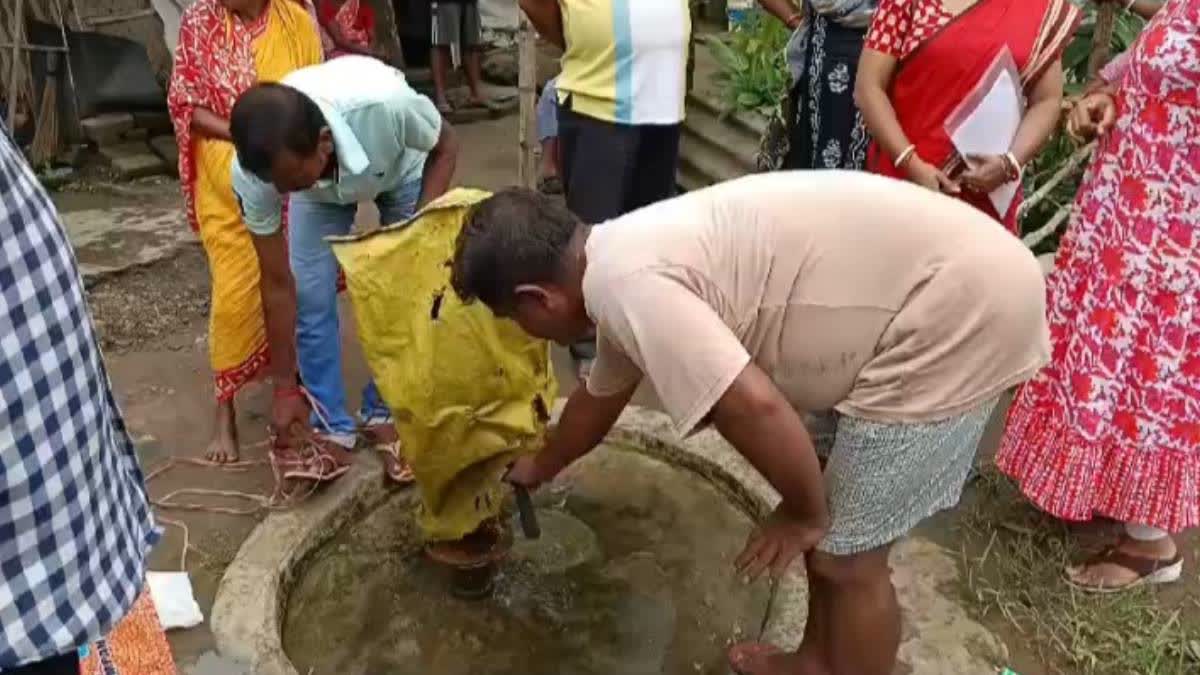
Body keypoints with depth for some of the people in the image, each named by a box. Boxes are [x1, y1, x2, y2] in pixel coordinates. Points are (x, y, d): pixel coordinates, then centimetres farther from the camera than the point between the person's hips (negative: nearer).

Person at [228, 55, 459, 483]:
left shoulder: (387, 103, -47)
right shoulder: (253, 170, -36)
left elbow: (445, 147, -21)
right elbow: (277, 286, -23)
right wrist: (285, 386, -17)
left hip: (402, 169, -1)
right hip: (320, 190, 1)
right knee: (311, 299, -10)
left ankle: (383, 416, 12)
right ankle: (333, 432, 6)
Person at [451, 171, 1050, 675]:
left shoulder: (622, 282, -20)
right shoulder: (625, 260, 12)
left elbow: (754, 407, -29)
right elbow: (600, 396, 29)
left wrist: (805, 512, -9)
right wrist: (540, 467, 46)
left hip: (962, 311, -10)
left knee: (844, 555, 3)